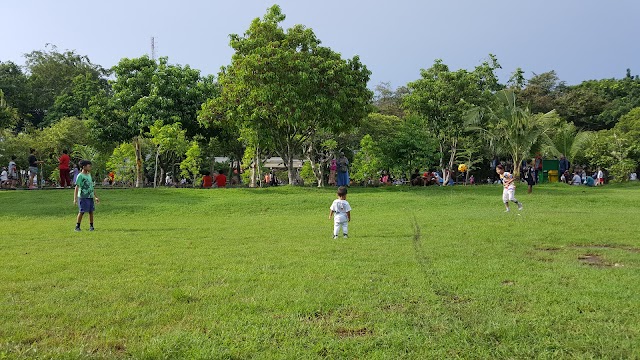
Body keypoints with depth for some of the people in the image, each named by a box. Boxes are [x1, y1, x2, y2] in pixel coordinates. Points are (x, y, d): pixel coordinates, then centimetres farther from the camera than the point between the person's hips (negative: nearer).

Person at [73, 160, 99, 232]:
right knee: (81, 212, -3)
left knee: (91, 211, 5)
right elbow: (77, 187, -10)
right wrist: (75, 198, -15)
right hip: (83, 197, -6)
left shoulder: (89, 175, 15)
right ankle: (77, 226, 7)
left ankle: (91, 226, 13)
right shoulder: (80, 176, -7)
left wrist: (95, 197, 21)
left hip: (90, 197, 6)